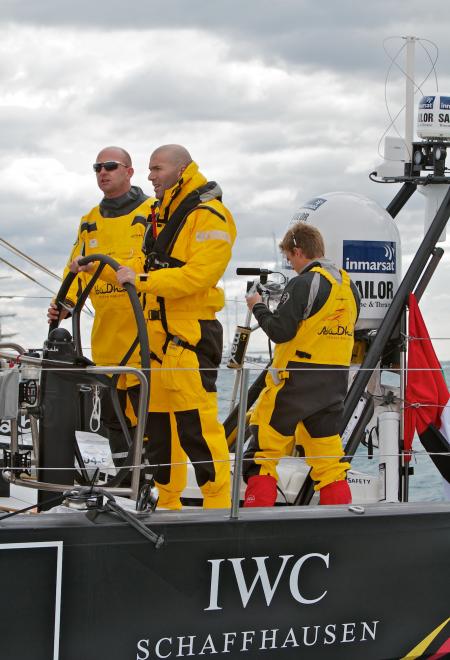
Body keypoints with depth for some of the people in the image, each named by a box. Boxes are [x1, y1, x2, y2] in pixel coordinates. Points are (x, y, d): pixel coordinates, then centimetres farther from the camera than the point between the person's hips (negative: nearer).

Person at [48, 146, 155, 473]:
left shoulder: (153, 213, -2)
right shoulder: (90, 222, 18)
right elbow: (76, 269, 18)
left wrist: (100, 265, -25)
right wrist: (66, 302, -2)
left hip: (145, 334, -6)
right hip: (106, 337, 6)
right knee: (113, 412, 11)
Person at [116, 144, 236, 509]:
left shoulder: (209, 216, -10)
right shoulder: (164, 213, 19)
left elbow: (198, 274, -20)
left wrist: (142, 280, -21)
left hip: (191, 333, -9)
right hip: (158, 331, 10)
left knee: (196, 423, -12)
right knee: (159, 420, 12)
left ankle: (218, 504, -7)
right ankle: (167, 502, 21)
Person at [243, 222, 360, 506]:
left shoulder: (304, 284, -13)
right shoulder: (349, 285, 11)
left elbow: (279, 331, -18)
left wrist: (258, 306, -1)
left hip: (296, 380, -7)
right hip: (335, 383, 7)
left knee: (263, 450, 0)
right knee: (328, 456, 10)